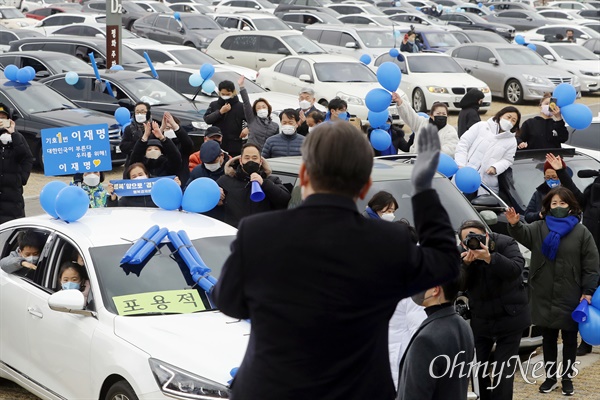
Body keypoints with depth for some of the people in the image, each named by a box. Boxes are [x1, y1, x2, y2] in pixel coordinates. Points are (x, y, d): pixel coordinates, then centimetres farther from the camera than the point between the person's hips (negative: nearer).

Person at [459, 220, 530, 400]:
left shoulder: (505, 243, -13)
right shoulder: (463, 254, -3)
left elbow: (516, 269, -30)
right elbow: (459, 285, -10)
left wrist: (489, 257, -41)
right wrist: (466, 263, -28)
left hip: (509, 318, -4)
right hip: (480, 320, 4)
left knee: (503, 371, -4)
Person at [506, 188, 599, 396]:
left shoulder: (581, 232, -1)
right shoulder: (538, 228, 4)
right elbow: (523, 234, -18)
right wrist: (514, 225, -41)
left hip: (570, 297, -2)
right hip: (544, 297, 2)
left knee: (569, 338, 9)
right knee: (548, 338, 11)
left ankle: (567, 377, 20)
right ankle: (551, 376, 22)